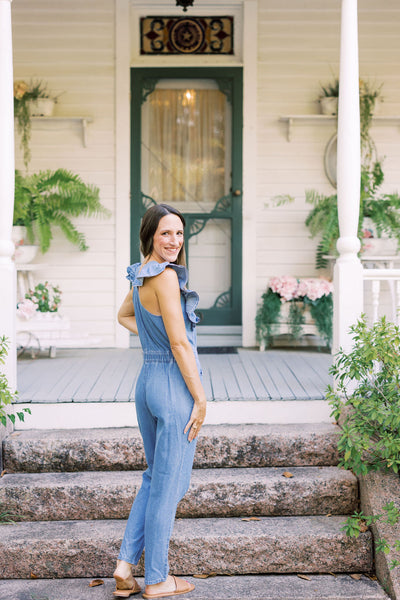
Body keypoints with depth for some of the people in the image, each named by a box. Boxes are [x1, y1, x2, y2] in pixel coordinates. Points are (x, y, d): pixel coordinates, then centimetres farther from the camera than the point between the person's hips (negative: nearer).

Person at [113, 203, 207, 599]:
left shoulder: (142, 276, 10)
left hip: (148, 380, 9)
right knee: (168, 484, 3)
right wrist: (200, 398, -14)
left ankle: (125, 566, 20)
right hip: (175, 384, -9)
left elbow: (124, 316, 30)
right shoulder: (166, 276, -18)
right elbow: (179, 344, -19)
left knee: (154, 477, 19)